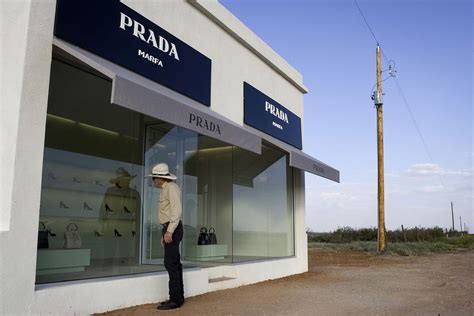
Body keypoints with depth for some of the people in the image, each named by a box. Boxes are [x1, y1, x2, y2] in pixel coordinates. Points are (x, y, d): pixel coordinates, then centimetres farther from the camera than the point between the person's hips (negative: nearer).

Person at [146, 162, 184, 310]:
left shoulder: (171, 187, -10)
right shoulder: (165, 189, 18)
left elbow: (177, 210, -20)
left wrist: (169, 231, -25)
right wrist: (164, 233, 21)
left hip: (172, 229, -10)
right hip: (168, 229, 10)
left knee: (171, 263, -10)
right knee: (174, 263, 12)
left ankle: (175, 299, -6)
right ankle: (178, 297, 18)